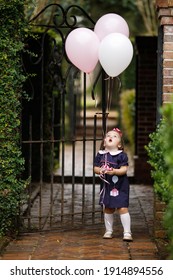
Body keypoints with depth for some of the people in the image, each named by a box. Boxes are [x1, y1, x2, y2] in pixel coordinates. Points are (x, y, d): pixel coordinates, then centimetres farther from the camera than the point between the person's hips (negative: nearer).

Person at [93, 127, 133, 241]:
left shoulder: (122, 155, -10)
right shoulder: (100, 154, 3)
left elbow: (124, 169, -15)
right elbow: (95, 168, 6)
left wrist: (114, 171, -32)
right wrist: (100, 170, -16)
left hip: (120, 186, -5)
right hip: (107, 185, 5)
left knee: (122, 208, -9)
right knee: (107, 209, 13)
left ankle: (127, 232, -4)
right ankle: (108, 231, 28)